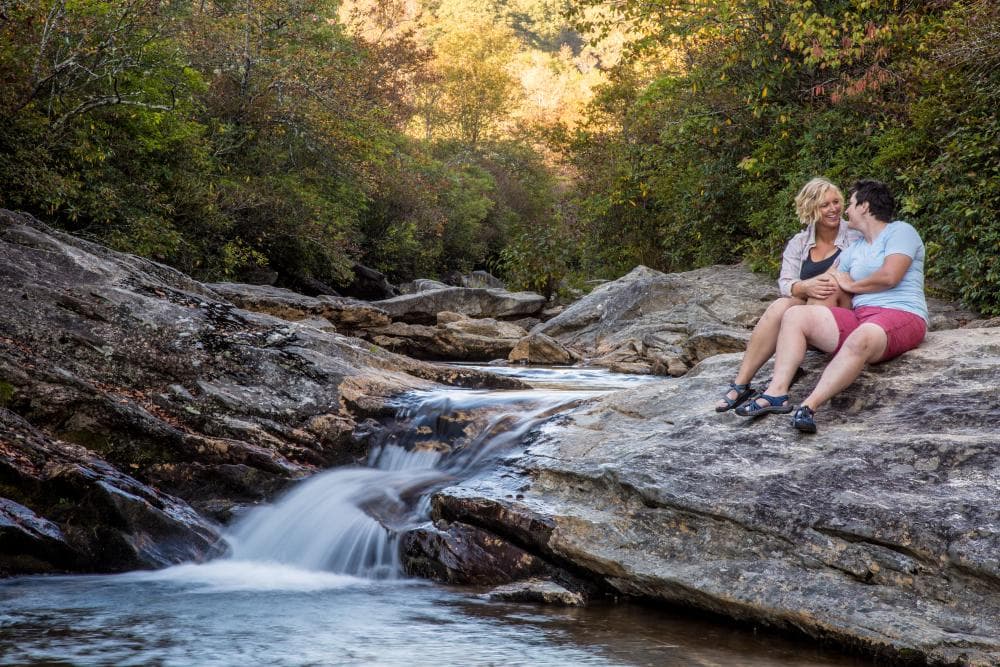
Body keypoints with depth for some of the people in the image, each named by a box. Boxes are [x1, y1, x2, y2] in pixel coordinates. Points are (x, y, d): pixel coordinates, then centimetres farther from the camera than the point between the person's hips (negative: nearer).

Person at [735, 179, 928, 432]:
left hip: (901, 315, -8)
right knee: (795, 315, -8)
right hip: (860, 316, 8)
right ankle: (777, 392, -25)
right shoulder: (854, 249, 24)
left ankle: (809, 406, -51)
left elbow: (890, 276, -13)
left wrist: (851, 285, 1)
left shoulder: (900, 231, 2)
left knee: (859, 340, -41)